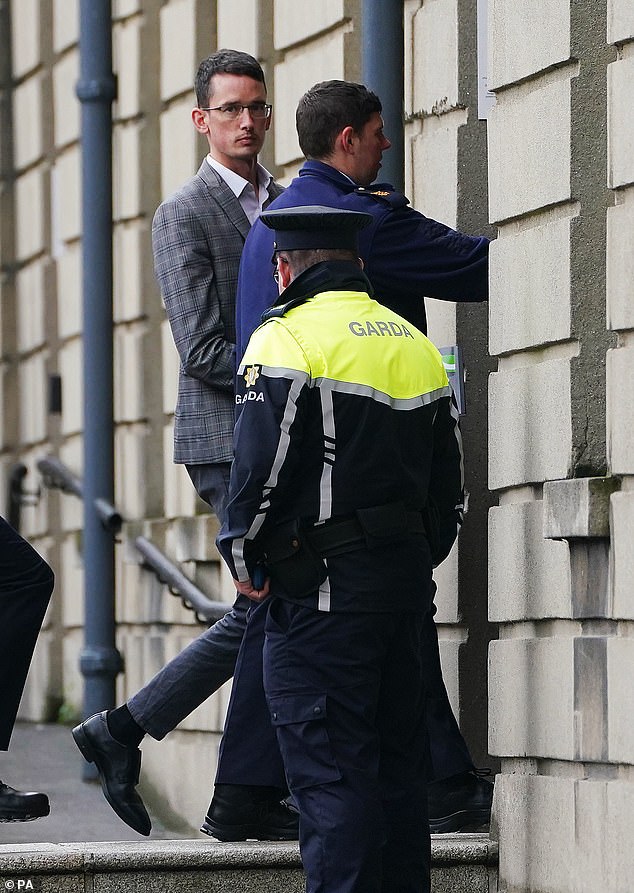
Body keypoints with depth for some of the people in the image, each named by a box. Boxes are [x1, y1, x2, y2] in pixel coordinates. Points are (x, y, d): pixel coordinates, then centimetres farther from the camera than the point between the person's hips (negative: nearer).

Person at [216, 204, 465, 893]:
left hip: (320, 592, -7)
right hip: (406, 588, 7)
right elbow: (448, 481, 17)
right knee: (397, 770, 12)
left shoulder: (287, 339, -9)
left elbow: (260, 467, -16)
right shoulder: (415, 344, 14)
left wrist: (241, 555, -2)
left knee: (330, 777, -6)